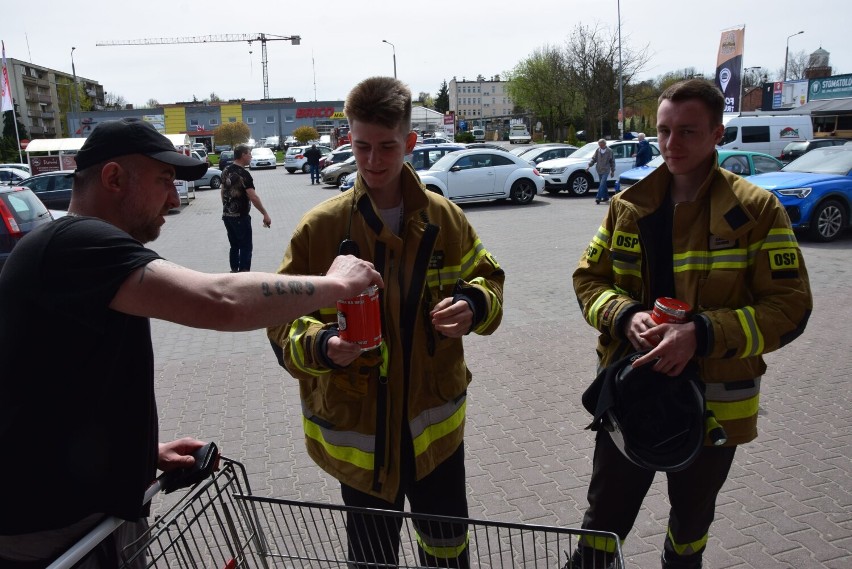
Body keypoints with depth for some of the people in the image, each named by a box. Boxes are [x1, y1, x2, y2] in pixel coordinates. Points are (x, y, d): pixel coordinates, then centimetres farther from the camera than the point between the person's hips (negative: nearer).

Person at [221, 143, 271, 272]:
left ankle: (234, 272, 20)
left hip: (227, 215, 8)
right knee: (246, 247, 0)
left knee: (234, 246, 15)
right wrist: (265, 214, -18)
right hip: (240, 216, -8)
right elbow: (253, 197, -22)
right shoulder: (243, 174, -17)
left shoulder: (226, 170, 8)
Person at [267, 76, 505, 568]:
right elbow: (284, 320, -6)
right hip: (358, 431, -2)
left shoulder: (444, 218, -3)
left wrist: (473, 305, -14)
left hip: (436, 425, 2)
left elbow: (488, 279, 9)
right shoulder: (320, 227, -10)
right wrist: (321, 344, -28)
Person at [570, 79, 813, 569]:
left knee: (691, 522, 23)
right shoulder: (630, 204, -1)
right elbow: (588, 278, 3)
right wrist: (626, 317, -18)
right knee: (604, 520, 11)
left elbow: (790, 308, -13)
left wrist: (701, 334, -27)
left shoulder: (757, 209, -11)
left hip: (713, 402, -1)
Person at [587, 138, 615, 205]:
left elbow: (612, 161, 3)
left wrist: (613, 171, 4)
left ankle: (598, 197, -21)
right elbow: (593, 159, 8)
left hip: (606, 170, -4)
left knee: (602, 184, -15)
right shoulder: (598, 150, 4)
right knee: (603, 184, 13)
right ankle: (606, 197, 24)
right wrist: (589, 166, -7)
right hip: (599, 170, 4)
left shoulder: (609, 151, -4)